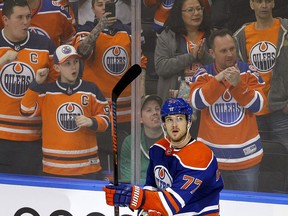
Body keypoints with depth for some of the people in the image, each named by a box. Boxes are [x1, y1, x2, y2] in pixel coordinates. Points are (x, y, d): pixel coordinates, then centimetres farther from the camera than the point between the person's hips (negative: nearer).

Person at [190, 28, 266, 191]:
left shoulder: (249, 71, 1)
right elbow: (197, 102, -15)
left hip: (246, 156, 0)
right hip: (211, 155, 0)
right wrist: (218, 80, -25)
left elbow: (258, 105, -9)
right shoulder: (203, 74, 0)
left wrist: (238, 84, -22)